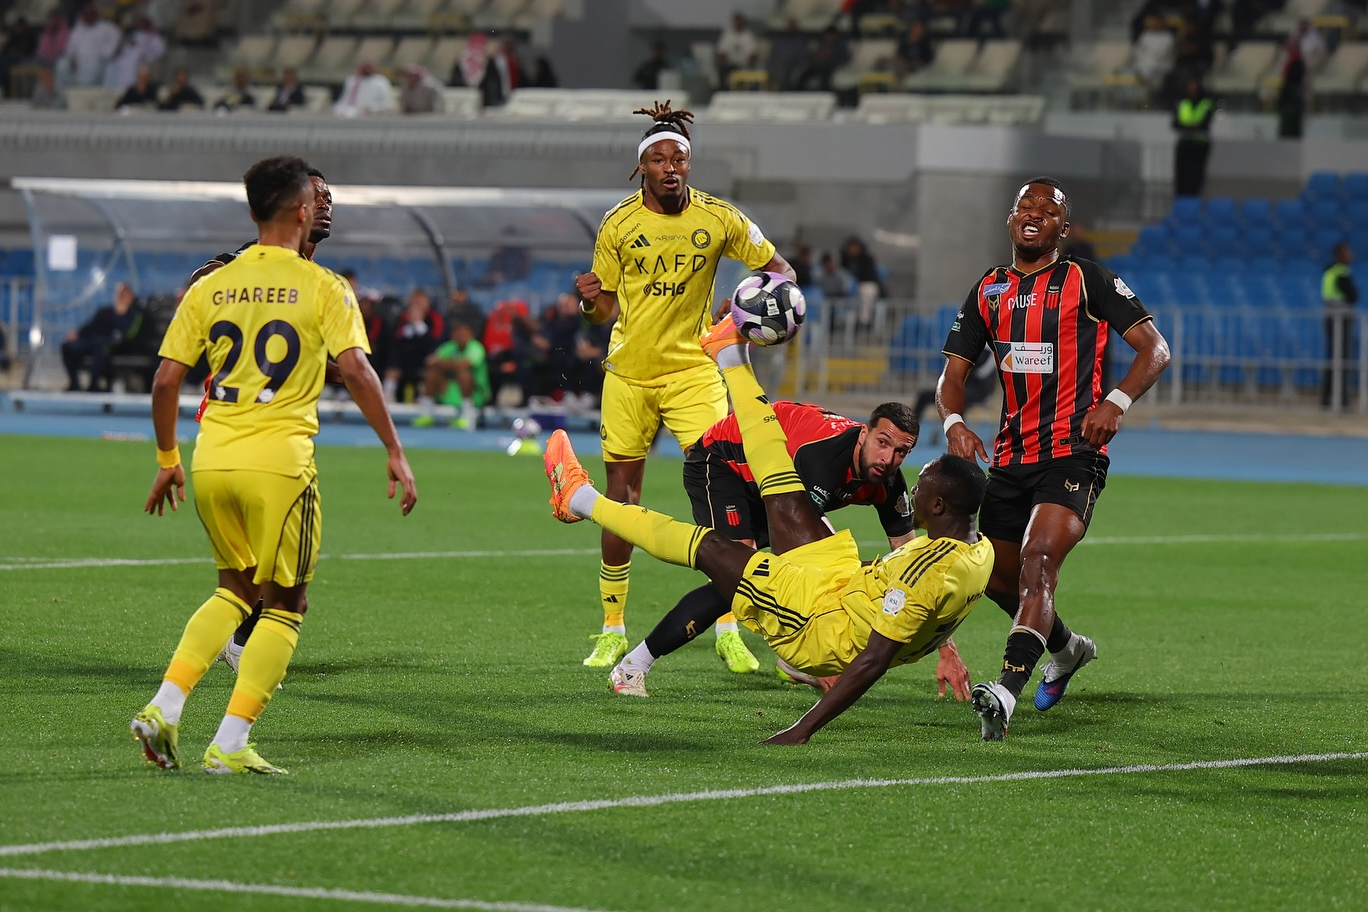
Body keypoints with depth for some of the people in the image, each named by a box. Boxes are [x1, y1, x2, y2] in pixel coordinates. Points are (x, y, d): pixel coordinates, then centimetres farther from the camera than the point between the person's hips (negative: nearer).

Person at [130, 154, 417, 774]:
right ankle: (230, 744, 0)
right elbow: (356, 370, -12)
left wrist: (167, 459, 20)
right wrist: (395, 453, -7)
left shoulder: (208, 288, 9)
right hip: (280, 462, -5)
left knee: (236, 589, 23)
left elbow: (165, 380, 7)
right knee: (285, 604, 9)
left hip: (211, 463, 5)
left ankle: (164, 707, 7)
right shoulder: (322, 288, -2)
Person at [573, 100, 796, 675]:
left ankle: (728, 630, -6)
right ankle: (612, 629, 17)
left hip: (692, 370, -1)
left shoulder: (719, 218, -4)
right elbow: (607, 308, 6)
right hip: (629, 372, 1)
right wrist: (590, 301, -18)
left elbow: (778, 267, 4)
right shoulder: (618, 225, -1)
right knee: (621, 498, 4)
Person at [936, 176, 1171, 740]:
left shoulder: (1087, 281, 0)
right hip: (1011, 456, 6)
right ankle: (1067, 649, 44)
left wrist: (1117, 402, -19)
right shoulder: (989, 291, 14)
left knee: (1038, 559, -25)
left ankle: (1006, 692, -39)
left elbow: (1155, 349, -2)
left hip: (1073, 453, -6)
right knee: (997, 577, 14)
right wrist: (953, 422, -7)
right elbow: (953, 374, 15)